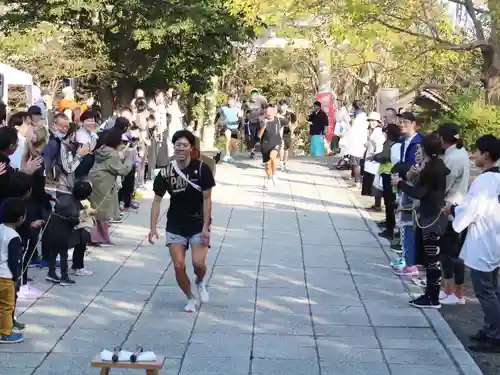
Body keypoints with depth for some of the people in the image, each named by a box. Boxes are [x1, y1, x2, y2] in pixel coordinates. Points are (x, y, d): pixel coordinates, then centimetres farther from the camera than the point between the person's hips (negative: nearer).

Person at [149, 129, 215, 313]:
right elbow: (157, 200, -2)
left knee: (198, 263, -16)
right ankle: (190, 298, 21)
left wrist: (205, 227, -14)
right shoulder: (166, 172, -7)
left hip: (198, 224, -2)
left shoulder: (201, 169, -12)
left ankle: (200, 283, 20)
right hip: (175, 224, 2)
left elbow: (207, 199, -9)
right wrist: (153, 228, -9)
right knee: (179, 266, -4)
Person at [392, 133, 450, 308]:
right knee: (431, 257, 15)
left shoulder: (430, 168, -18)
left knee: (433, 259, -5)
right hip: (437, 215, 10)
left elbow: (418, 193, -21)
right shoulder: (439, 165, 8)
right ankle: (430, 294, 21)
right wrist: (421, 174, 25)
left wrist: (400, 183, -10)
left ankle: (433, 299, -1)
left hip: (432, 217, -10)